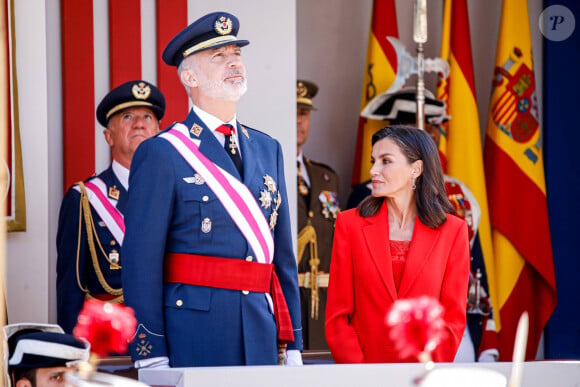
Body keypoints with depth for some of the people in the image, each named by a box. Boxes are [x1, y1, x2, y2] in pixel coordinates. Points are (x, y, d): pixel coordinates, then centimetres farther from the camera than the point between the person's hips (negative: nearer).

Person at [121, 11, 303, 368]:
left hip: (262, 335, 5)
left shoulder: (268, 149, 15)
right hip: (193, 335, -5)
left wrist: (292, 345, 12)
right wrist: (151, 358, -12)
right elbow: (142, 262, -7)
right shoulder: (160, 154, -3)